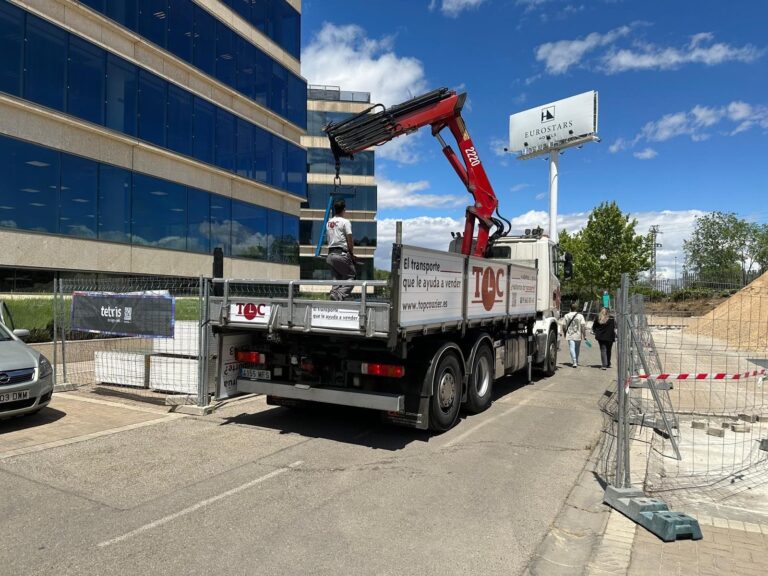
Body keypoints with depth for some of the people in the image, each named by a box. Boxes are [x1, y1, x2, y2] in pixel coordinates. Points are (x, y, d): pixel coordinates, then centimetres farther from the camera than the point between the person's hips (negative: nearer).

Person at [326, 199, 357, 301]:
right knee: (350, 275, 2)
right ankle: (341, 295, -14)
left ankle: (334, 293, 4)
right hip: (342, 254, -7)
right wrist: (352, 253, 2)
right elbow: (349, 240, -9)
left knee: (336, 277, 14)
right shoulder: (345, 222, -6)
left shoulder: (328, 223, 14)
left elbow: (328, 238, 14)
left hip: (330, 253, 7)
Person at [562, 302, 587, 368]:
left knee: (572, 348, -3)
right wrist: (584, 335, -5)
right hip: (578, 335, 0)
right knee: (577, 349, 16)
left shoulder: (566, 316, 0)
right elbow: (583, 326, -10)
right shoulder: (580, 316, -4)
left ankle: (574, 362, -17)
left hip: (569, 336, 0)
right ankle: (576, 361, 29)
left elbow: (564, 326, 4)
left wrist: (565, 333, 20)